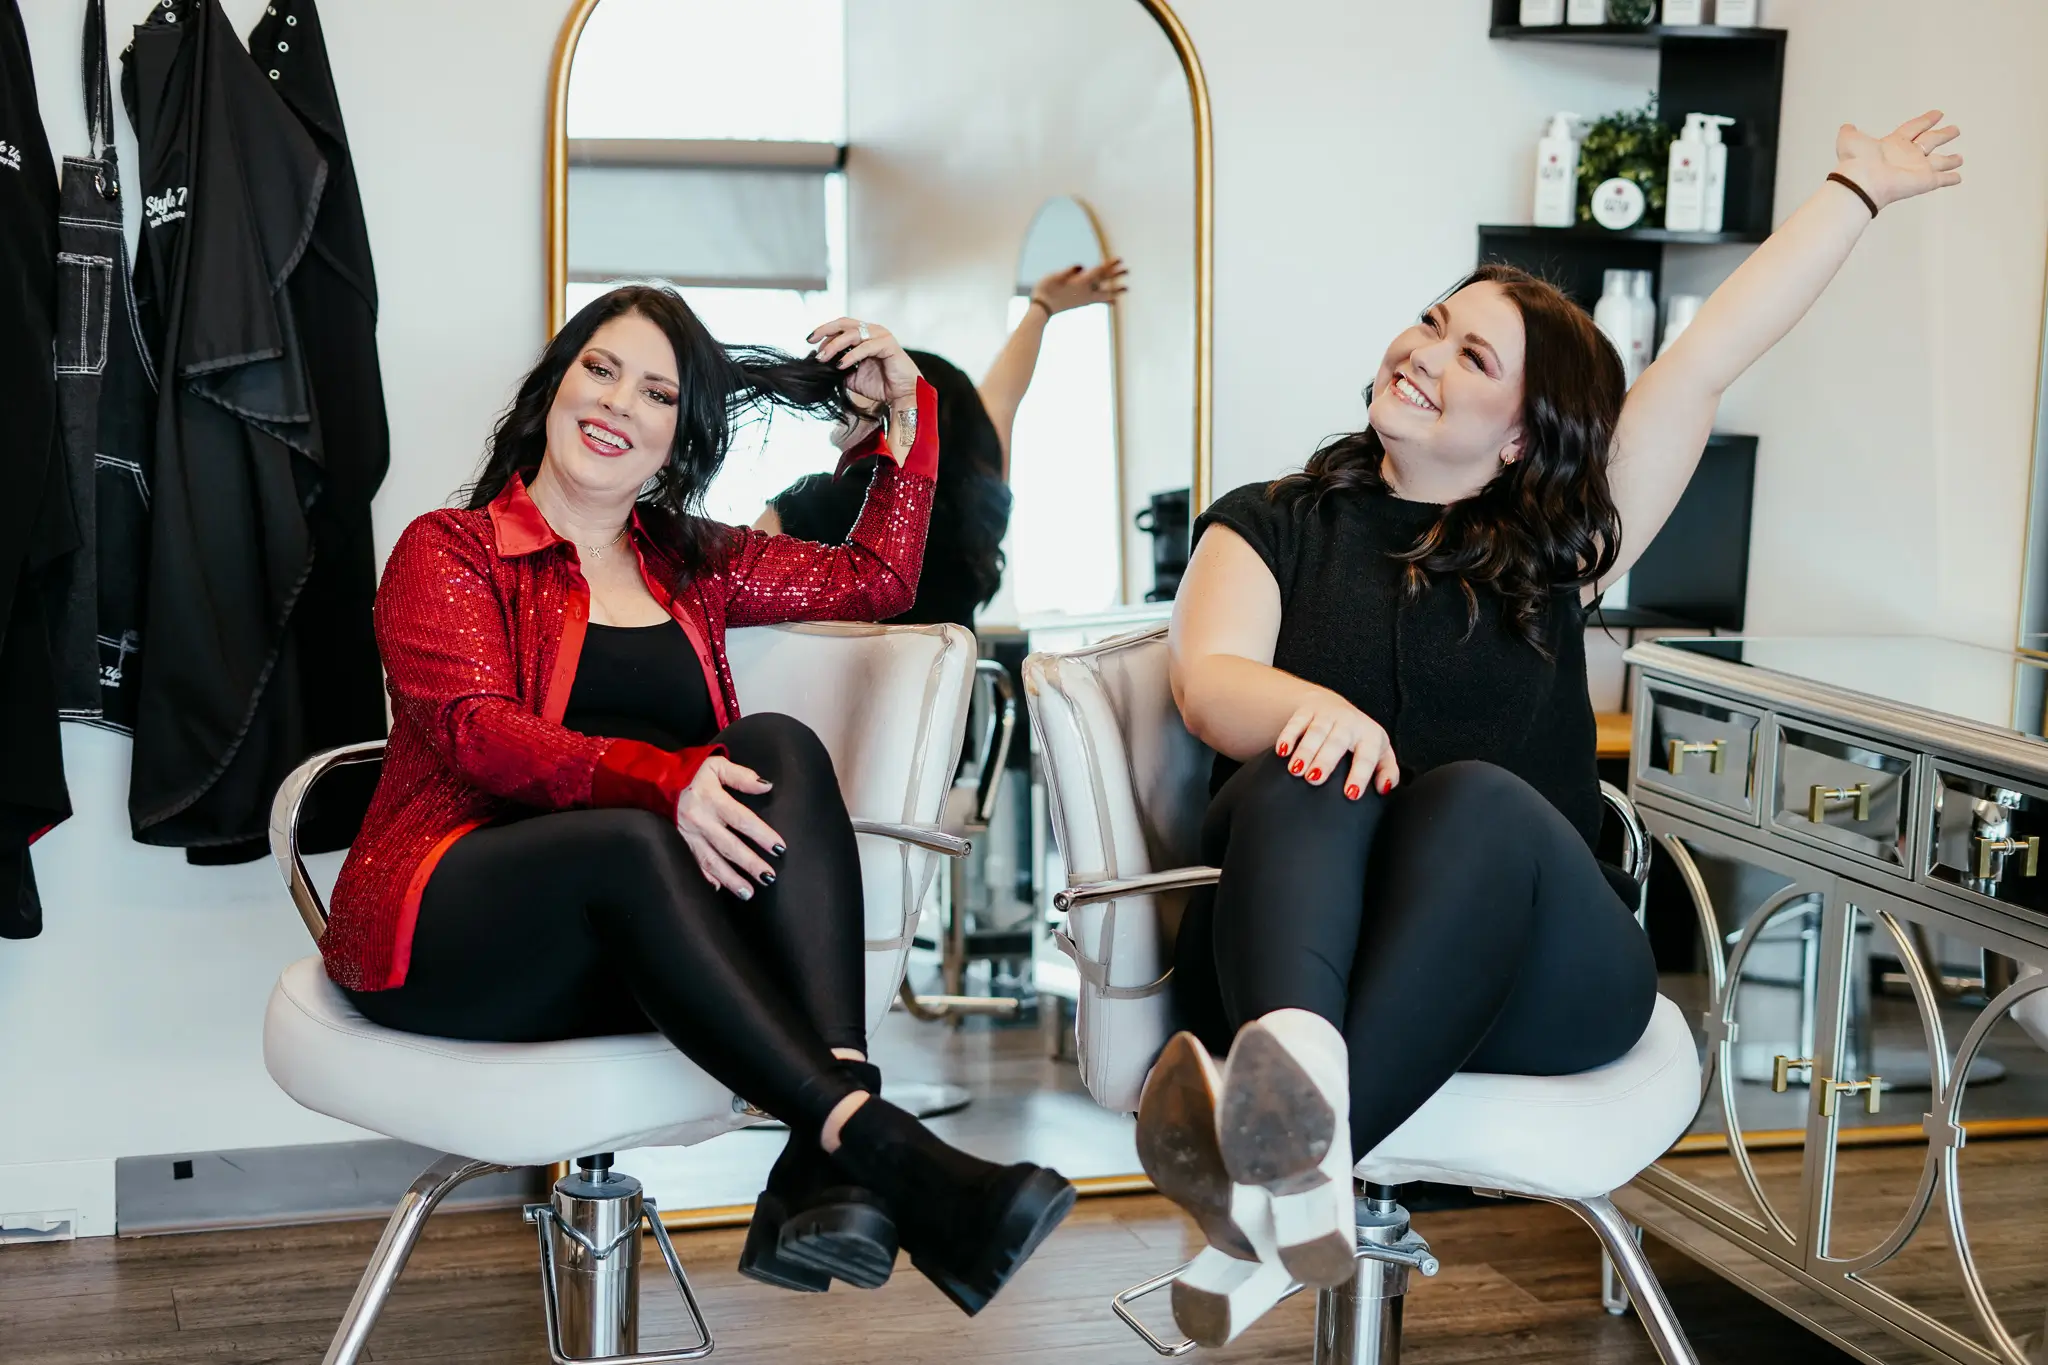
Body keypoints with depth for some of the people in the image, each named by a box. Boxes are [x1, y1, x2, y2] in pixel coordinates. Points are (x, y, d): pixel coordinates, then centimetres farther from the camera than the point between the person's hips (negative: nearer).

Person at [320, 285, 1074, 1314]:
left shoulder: (690, 569, 23)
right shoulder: (448, 552, 6)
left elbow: (875, 579, 32)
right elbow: (480, 734, -12)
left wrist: (905, 413, 23)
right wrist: (663, 782, -29)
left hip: (630, 952, 5)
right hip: (446, 937, -4)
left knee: (778, 750, -24)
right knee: (628, 845, -37)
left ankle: (822, 1171, -43)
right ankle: (881, 1153, -46)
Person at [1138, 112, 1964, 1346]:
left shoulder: (1554, 548, 17)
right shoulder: (1273, 525, 16)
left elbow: (1708, 363, 18)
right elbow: (1208, 679, -2)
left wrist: (1859, 192, 24)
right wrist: (1313, 706, -25)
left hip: (1536, 972, 0)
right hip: (1301, 935, 0)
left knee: (1476, 799, -33)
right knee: (1304, 773, -31)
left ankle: (1285, 1156, -54)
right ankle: (1294, 1073, -61)